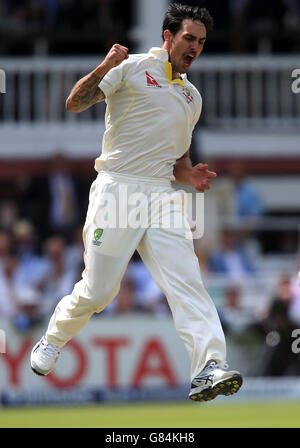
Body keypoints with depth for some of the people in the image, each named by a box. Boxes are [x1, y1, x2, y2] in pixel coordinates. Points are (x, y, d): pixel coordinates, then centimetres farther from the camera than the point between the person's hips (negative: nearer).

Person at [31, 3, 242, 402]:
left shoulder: (192, 97, 23)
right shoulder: (132, 68, 3)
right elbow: (75, 103, -6)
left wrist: (191, 175, 7)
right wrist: (102, 70, -24)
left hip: (163, 196, 5)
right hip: (117, 190, -5)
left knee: (187, 280, -15)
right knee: (98, 291, -2)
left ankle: (209, 368, -29)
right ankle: (53, 340, 28)